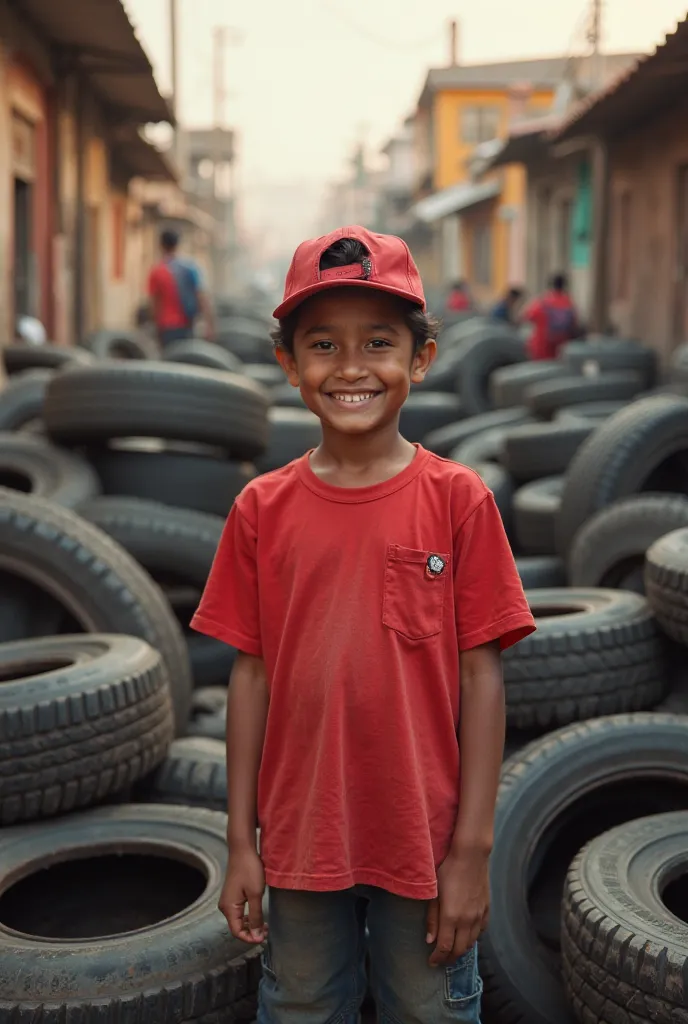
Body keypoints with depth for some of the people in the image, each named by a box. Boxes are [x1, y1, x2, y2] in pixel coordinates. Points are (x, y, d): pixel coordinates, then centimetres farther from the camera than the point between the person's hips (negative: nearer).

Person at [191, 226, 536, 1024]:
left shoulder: (458, 500, -9)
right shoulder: (262, 509, -3)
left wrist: (472, 850, -8)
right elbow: (251, 674, 1)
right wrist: (241, 842, 2)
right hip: (302, 841, 2)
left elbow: (480, 676, -7)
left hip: (424, 841, -2)